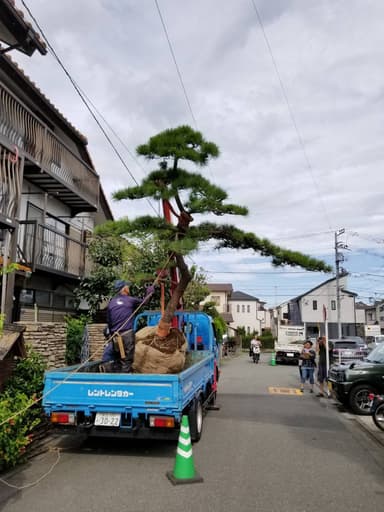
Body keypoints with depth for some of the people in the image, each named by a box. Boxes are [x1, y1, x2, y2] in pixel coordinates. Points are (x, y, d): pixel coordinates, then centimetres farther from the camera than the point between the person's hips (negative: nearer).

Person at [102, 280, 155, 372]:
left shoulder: (111, 303, 9)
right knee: (127, 361, -1)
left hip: (115, 336, 5)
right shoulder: (130, 300, -2)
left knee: (117, 361, 13)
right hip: (127, 334, -5)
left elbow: (109, 322, 13)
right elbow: (142, 302, 15)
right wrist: (149, 292, 31)